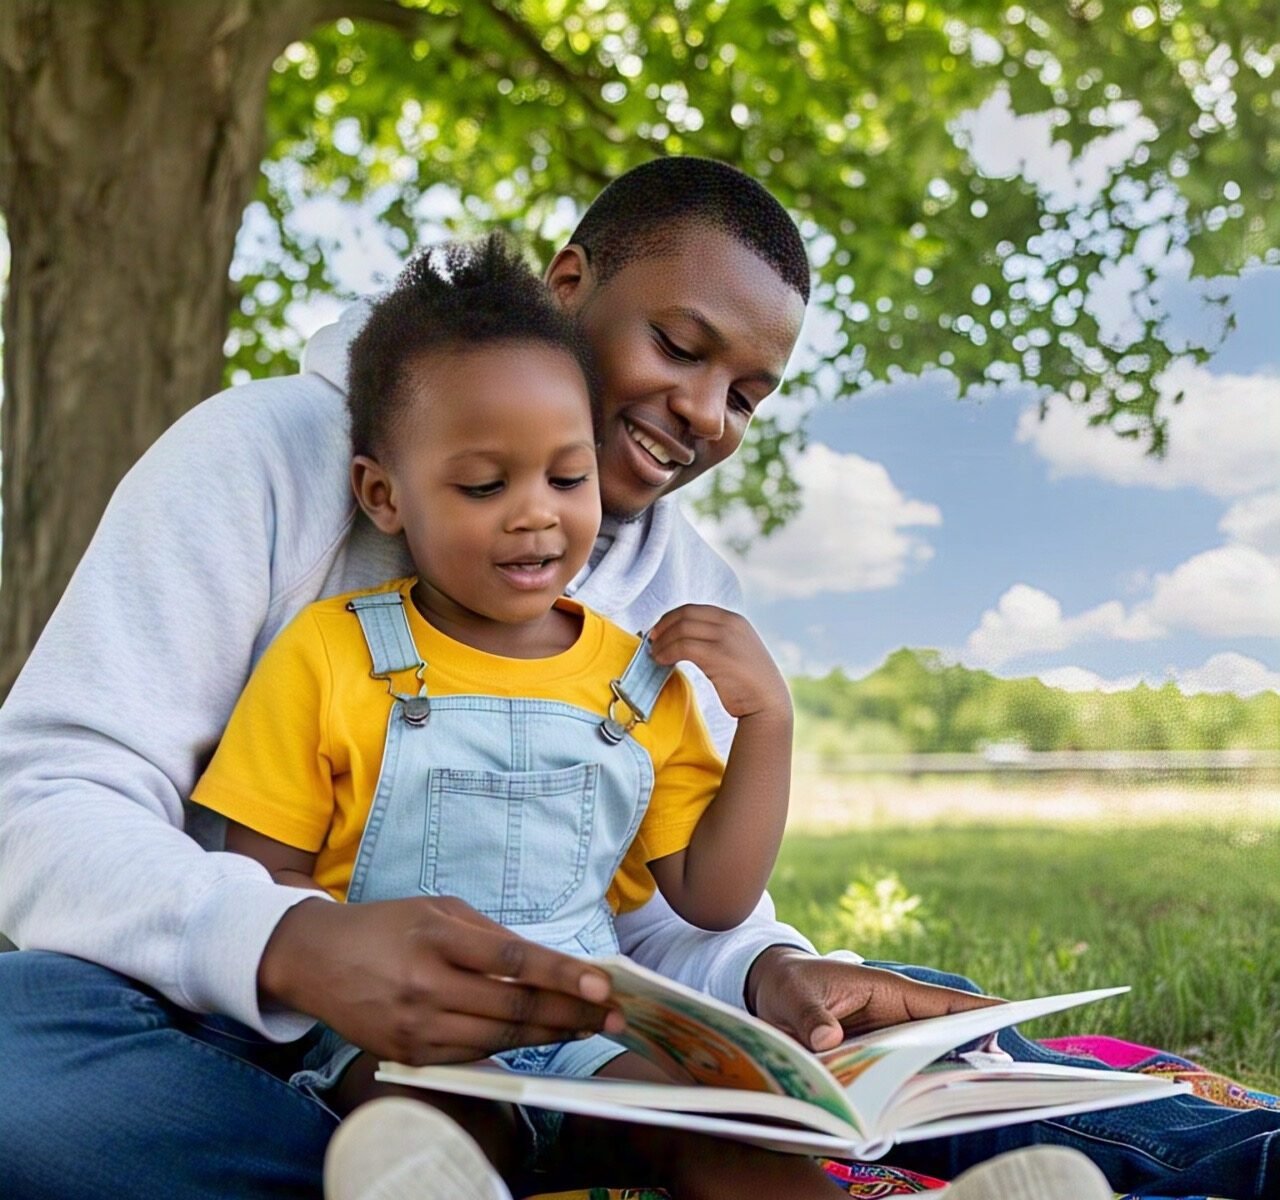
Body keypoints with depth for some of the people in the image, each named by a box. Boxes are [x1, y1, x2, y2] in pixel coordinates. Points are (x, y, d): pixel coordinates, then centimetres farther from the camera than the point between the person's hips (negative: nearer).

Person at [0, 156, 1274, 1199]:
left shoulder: (692, 599, 5)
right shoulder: (265, 454, -10)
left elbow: (677, 907, 2)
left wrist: (767, 972, -23)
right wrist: (295, 948, -37)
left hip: (533, 1053, 4)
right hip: (241, 1038, -3)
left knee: (881, 1012, -13)